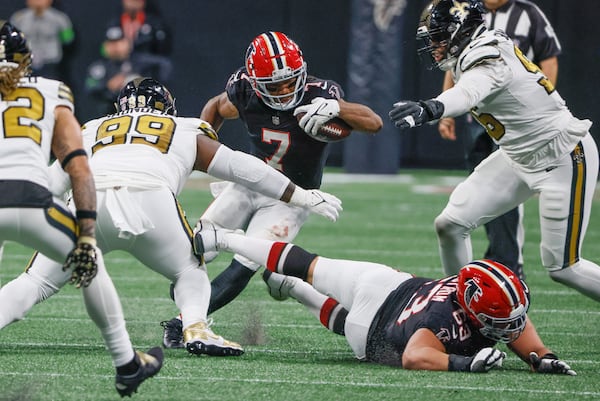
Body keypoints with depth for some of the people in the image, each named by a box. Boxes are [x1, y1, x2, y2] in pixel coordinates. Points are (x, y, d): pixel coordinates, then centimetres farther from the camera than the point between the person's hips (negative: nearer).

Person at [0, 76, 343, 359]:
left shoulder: (92, 131, 35)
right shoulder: (186, 134, 32)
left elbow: (51, 183, 31)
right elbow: (242, 168, 30)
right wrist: (304, 198, 36)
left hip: (91, 201, 1)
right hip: (152, 200, -1)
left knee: (38, 282, 9)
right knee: (190, 272, 22)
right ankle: (196, 328, -5)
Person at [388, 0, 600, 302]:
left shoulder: (487, 60, -28)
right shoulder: (474, 54, -1)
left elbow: (467, 94, -50)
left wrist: (430, 109, -68)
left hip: (564, 160, -9)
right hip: (519, 158, 9)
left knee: (562, 268, -6)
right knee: (450, 224, 0)